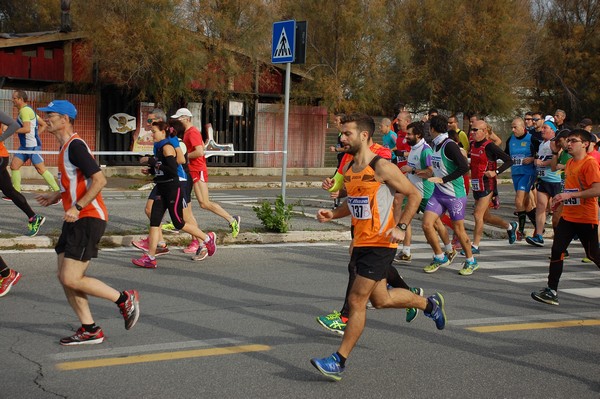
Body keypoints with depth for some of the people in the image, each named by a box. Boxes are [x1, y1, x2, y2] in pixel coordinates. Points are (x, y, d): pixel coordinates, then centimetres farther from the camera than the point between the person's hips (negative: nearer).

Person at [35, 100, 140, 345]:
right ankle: (89, 330, 13)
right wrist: (56, 196, 23)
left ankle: (124, 299, 4)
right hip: (75, 220, 10)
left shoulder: (75, 145, -14)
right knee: (64, 277, 6)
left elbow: (99, 180, -22)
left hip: (88, 218, -10)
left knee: (71, 278, -12)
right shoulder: (66, 147, 16)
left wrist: (77, 207, -25)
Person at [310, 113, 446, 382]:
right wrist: (333, 214, 4)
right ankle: (429, 303, 43)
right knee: (381, 300, 18)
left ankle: (339, 362, -1)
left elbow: (414, 195, -8)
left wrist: (401, 227, -18)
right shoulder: (348, 169, 8)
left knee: (356, 300, -8)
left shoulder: (382, 168, -15)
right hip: (361, 243, 9)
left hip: (380, 244, -8)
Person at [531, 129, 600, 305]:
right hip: (568, 216, 7)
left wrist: (570, 195, -27)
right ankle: (551, 292, -1)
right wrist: (561, 200, 17)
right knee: (556, 251, -3)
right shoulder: (569, 163, 12)